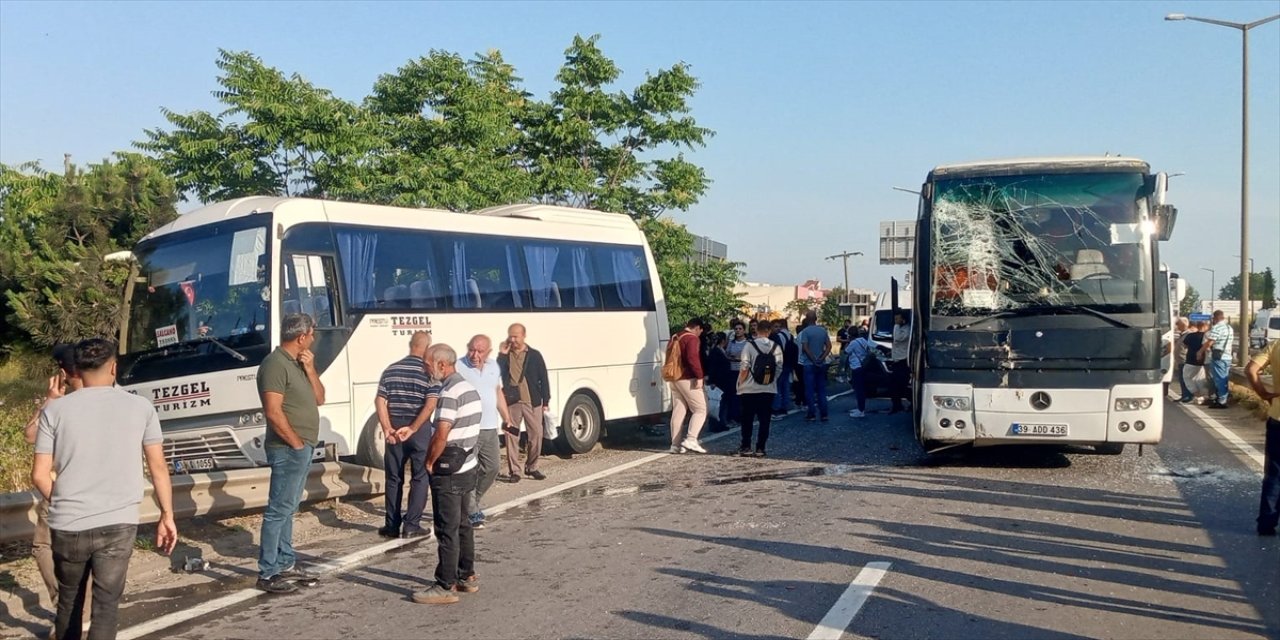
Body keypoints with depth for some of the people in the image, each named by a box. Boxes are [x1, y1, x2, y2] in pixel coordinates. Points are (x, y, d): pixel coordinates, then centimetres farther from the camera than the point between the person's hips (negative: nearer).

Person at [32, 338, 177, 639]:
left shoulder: (55, 409, -1)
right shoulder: (140, 407, -1)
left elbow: (40, 475, -2)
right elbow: (158, 467, 1)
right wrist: (167, 516, 9)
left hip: (68, 525, 1)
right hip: (119, 524, -1)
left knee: (68, 599, 21)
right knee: (106, 605, 3)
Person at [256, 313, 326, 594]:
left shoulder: (298, 363, 14)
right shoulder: (275, 364, -15)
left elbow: (319, 399, 15)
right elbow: (273, 412, -21)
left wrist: (310, 368, 2)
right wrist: (296, 444, -16)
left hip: (303, 449, 10)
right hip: (288, 449, -10)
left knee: (288, 508, 16)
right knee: (279, 510, -7)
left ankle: (286, 563, 24)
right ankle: (267, 574, -3)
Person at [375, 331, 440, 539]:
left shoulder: (391, 370, 6)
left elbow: (380, 401, 0)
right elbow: (430, 406, -17)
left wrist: (387, 428, -5)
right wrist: (412, 428, -16)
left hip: (394, 429, 4)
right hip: (420, 430, -4)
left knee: (394, 478, 13)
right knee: (420, 478, 8)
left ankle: (392, 526, 17)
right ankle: (411, 525, 7)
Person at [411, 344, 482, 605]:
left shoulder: (450, 392, -19)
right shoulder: (469, 388, 12)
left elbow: (441, 434, -24)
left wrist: (429, 462, -11)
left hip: (449, 471, -10)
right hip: (467, 466, 10)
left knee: (447, 529, -4)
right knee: (462, 524, 18)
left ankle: (446, 587, 0)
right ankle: (467, 577, 26)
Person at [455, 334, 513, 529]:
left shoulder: (494, 365, 10)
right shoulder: (458, 367, -11)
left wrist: (507, 419, 21)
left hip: (490, 427, 7)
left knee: (492, 467, 13)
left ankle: (471, 504, 31)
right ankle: (471, 513, 5)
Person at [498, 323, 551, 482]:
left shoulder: (534, 355, 3)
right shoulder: (505, 356, 5)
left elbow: (544, 379, 4)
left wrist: (546, 402, 1)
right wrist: (502, 355, -11)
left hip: (532, 402, 0)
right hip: (511, 403, 0)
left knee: (536, 435, 4)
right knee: (512, 436, 1)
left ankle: (532, 467, 21)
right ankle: (514, 471, 9)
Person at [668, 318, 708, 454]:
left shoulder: (675, 338, 17)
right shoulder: (692, 338, -10)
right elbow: (693, 358, -23)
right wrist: (699, 376, -21)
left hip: (675, 379, 9)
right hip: (688, 379, -9)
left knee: (678, 411, 9)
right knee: (700, 409, -3)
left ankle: (675, 444, 8)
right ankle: (690, 440, -15)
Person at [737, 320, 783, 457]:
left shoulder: (750, 345, -10)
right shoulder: (775, 347, -2)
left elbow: (744, 367, -11)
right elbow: (779, 367, -1)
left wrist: (740, 382, 2)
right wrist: (771, 380, 13)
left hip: (750, 389, -2)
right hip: (769, 389, 2)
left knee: (747, 419, 9)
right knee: (764, 420, 7)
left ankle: (746, 446, 12)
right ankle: (760, 448, 6)